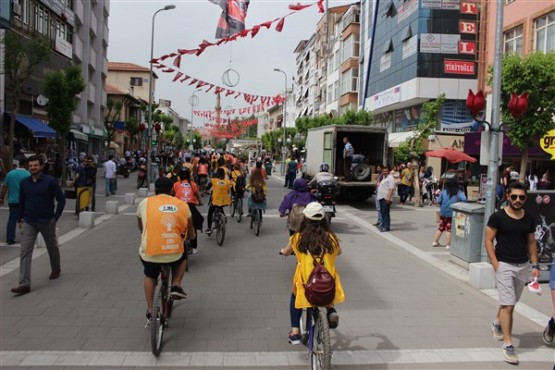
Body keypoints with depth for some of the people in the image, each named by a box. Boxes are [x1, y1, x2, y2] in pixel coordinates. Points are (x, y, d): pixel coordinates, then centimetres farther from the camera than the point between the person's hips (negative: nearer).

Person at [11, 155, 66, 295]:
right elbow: (22, 202, 13)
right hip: (29, 222, 2)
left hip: (47, 222, -2)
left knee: (52, 247, 17)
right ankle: (24, 284, -10)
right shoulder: (24, 182, 3)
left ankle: (56, 270, 43)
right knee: (25, 252, -8)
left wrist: (55, 217, -9)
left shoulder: (50, 181, -10)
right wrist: (20, 219, 12)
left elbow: (61, 200, -6)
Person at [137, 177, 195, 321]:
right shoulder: (182, 205, 5)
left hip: (150, 254, 0)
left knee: (150, 276, 33)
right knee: (183, 256, 36)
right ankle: (176, 286, 18)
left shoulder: (145, 203, 4)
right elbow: (191, 236, 12)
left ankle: (150, 310, 27)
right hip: (174, 255, 0)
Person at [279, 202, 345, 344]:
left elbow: (286, 252, 19)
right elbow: (338, 252, 22)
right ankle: (330, 309, 14)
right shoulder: (330, 238, 0)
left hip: (306, 284, -1)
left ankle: (295, 332, 26)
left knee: (295, 297, 33)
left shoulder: (298, 238, -2)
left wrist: (282, 251, 42)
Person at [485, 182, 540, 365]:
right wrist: (495, 264, -14)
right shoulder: (498, 217, -8)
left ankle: (497, 323, 44)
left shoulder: (529, 219, 7)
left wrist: (535, 265, 6)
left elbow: (531, 242, 14)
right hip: (504, 265, -5)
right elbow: (488, 240, -7)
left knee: (509, 302, 16)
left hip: (522, 266, 5)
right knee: (508, 305, -8)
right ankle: (508, 345, -4)